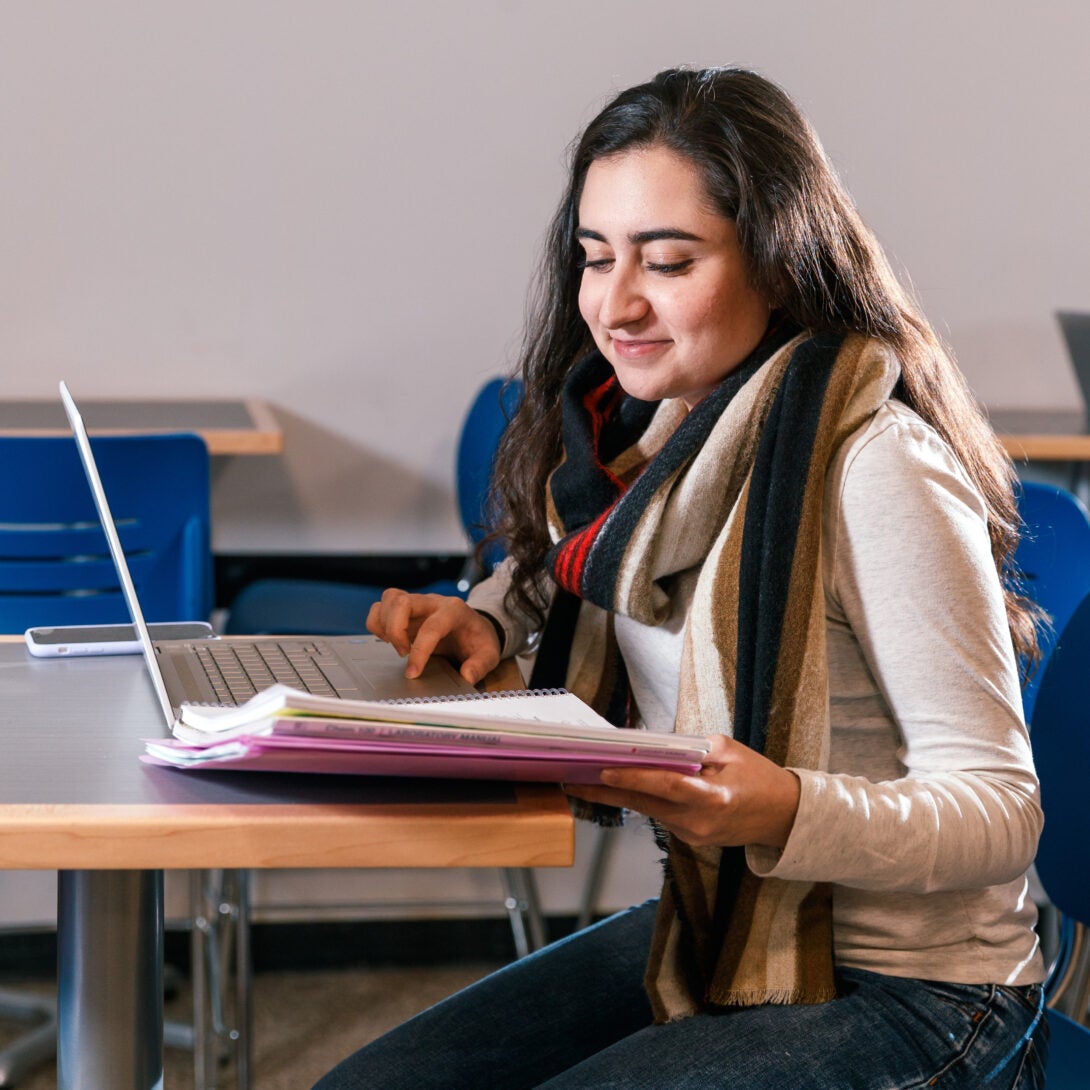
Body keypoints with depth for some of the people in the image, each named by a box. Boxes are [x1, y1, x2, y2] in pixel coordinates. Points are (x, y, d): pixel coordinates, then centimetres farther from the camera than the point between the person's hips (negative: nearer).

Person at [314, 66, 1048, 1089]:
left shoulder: (877, 470, -21)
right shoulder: (645, 425, 3)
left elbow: (1001, 812, -20)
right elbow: (561, 573, 25)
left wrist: (788, 815, -38)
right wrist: (486, 621, 1)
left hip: (905, 994, -7)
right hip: (709, 930, 8)